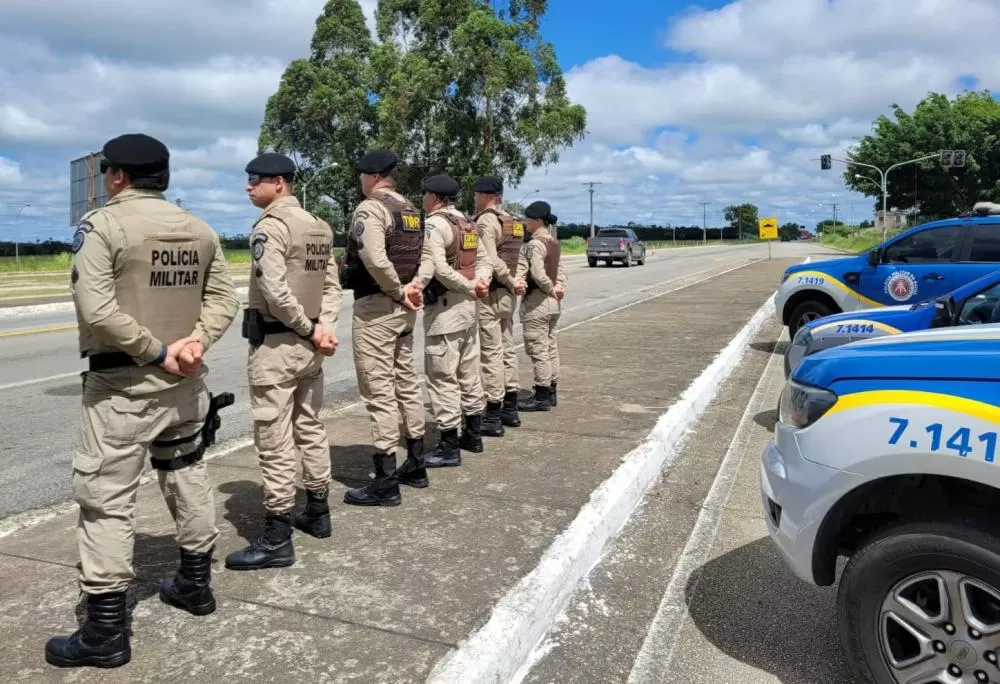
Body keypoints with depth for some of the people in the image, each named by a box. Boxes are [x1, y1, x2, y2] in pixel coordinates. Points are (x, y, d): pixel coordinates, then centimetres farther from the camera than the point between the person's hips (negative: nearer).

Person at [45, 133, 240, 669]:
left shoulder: (101, 224, -11)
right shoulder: (200, 229, 8)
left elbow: (96, 309, -20)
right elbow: (223, 299, 3)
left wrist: (157, 351, -15)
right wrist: (194, 343, -8)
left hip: (121, 384, -6)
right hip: (185, 381, 7)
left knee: (106, 499, 1)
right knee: (187, 478, 18)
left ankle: (105, 630, 8)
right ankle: (195, 584, 33)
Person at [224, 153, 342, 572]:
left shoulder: (269, 226, -14)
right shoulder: (319, 227, 12)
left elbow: (275, 293, -22)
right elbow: (332, 284, 8)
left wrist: (310, 330, -11)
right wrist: (323, 327, -3)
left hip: (274, 344, -9)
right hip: (307, 344, 9)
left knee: (274, 442, -3)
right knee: (310, 428, 17)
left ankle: (277, 539, 4)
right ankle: (318, 513, 30)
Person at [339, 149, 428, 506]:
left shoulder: (370, 208, -12)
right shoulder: (411, 210, 15)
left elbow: (375, 260, -26)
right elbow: (425, 256, 12)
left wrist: (398, 292, -13)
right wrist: (409, 290, 1)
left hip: (376, 307, -9)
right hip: (403, 308, 9)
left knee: (379, 391, -5)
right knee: (406, 382, 16)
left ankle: (385, 483, 1)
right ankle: (415, 465, 26)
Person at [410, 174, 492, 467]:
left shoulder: (434, 224, -12)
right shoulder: (468, 223, 15)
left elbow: (437, 268, -23)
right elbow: (483, 259, 11)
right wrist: (479, 282, -5)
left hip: (444, 309, -9)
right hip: (467, 306, 9)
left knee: (442, 378, -3)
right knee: (468, 373, 16)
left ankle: (449, 446, 2)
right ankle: (473, 434, 25)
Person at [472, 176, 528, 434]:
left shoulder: (485, 221, -13)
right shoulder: (514, 222, 15)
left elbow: (491, 262, -21)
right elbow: (520, 260, 14)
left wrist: (512, 283, -11)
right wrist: (516, 282, 3)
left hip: (489, 294, -9)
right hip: (508, 295, 9)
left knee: (491, 353, -6)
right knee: (507, 349, 13)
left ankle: (493, 416, -2)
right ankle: (510, 409, 21)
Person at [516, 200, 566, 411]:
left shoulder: (534, 244, -17)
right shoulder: (554, 242, 11)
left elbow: (538, 275, -24)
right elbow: (560, 269, 13)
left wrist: (551, 289, -9)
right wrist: (560, 287, -1)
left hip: (537, 302, -9)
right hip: (553, 303, 10)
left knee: (538, 349, -2)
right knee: (550, 347, 15)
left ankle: (542, 396, 4)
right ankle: (550, 391, 23)